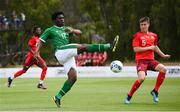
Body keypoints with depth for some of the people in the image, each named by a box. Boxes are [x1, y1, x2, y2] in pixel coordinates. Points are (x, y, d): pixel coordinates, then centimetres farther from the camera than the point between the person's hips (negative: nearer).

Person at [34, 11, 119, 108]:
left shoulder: (66, 29, 28)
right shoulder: (50, 30, 13)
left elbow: (79, 32, 16)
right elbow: (41, 41, 5)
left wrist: (72, 30, -8)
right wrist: (36, 52, -13)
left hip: (69, 56, 7)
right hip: (61, 52, -7)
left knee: (73, 77, -6)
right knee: (84, 47, -22)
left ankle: (58, 97, 1)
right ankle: (109, 46, -31)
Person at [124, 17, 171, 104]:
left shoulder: (153, 36, 14)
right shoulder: (137, 36, -3)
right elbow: (136, 49, -13)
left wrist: (163, 55, 27)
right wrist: (149, 48, -11)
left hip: (151, 60, 5)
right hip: (141, 60, -5)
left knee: (163, 69, -20)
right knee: (142, 78, -28)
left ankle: (155, 91, -5)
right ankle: (129, 96, -7)